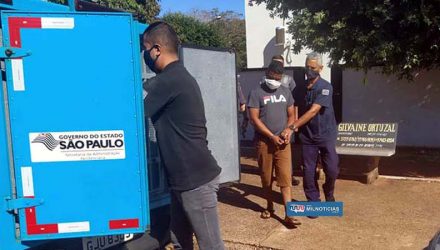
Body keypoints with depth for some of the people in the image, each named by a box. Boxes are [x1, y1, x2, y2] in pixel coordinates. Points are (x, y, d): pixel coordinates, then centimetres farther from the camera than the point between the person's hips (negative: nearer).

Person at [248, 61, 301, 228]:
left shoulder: (285, 92, 8)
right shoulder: (257, 93, -5)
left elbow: (291, 115, 13)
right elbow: (254, 119, -10)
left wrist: (289, 132, -6)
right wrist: (272, 136, -13)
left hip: (282, 141, 2)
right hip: (264, 141, -2)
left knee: (285, 178, -4)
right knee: (266, 177, 10)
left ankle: (288, 215, -3)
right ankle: (269, 206, 29)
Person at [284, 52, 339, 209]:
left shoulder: (325, 87, -13)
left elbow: (313, 111, -24)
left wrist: (292, 127, -30)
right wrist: (295, 126, -4)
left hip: (326, 135, -3)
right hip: (307, 136, 3)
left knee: (332, 170, 1)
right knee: (309, 172, 3)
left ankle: (329, 194, 31)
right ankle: (314, 202, 19)